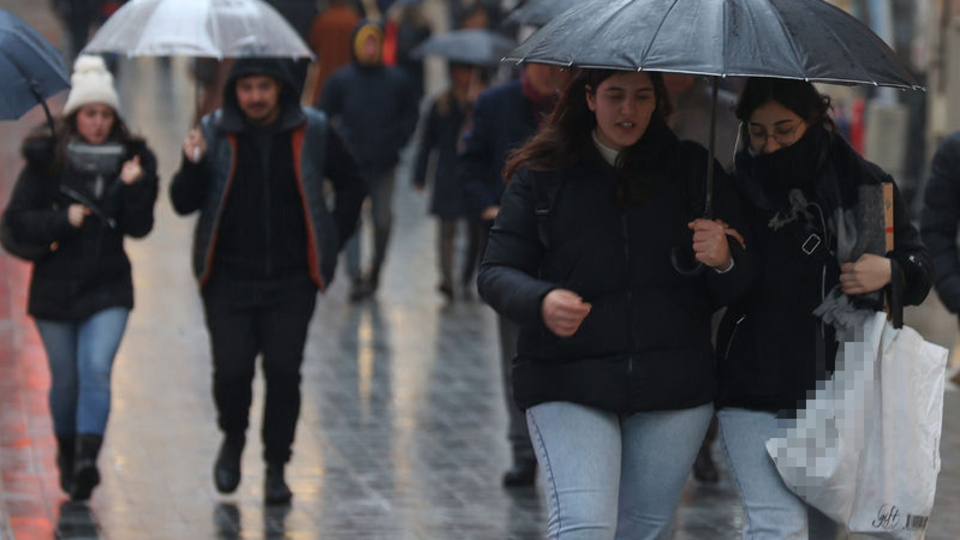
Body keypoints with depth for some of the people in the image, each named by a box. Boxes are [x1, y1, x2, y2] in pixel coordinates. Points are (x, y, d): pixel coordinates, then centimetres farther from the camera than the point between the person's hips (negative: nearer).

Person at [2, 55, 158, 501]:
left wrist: (135, 188, -19)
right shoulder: (46, 159, -4)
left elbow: (140, 228, -3)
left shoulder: (132, 160, 0)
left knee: (96, 369, -17)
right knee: (65, 379, 9)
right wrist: (63, 220, -20)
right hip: (54, 286, 0)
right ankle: (67, 451, 32)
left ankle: (86, 460, -24)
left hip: (107, 287, 0)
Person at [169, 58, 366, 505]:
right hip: (229, 278, 0)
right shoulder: (214, 132, 0)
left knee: (283, 371, -3)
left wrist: (335, 240, 7)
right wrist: (193, 166, -20)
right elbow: (183, 204, -1)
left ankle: (276, 467, 12)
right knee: (231, 368, -9)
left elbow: (350, 185, 15)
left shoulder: (312, 131, 1)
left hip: (292, 279, 0)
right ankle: (233, 438, 21)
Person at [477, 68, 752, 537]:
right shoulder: (543, 174, 5)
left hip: (672, 387, 2)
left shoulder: (692, 169, 8)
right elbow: (495, 273, 1)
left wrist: (723, 263, -18)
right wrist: (542, 302, -21)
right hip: (569, 385, -2)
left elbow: (739, 287, 7)